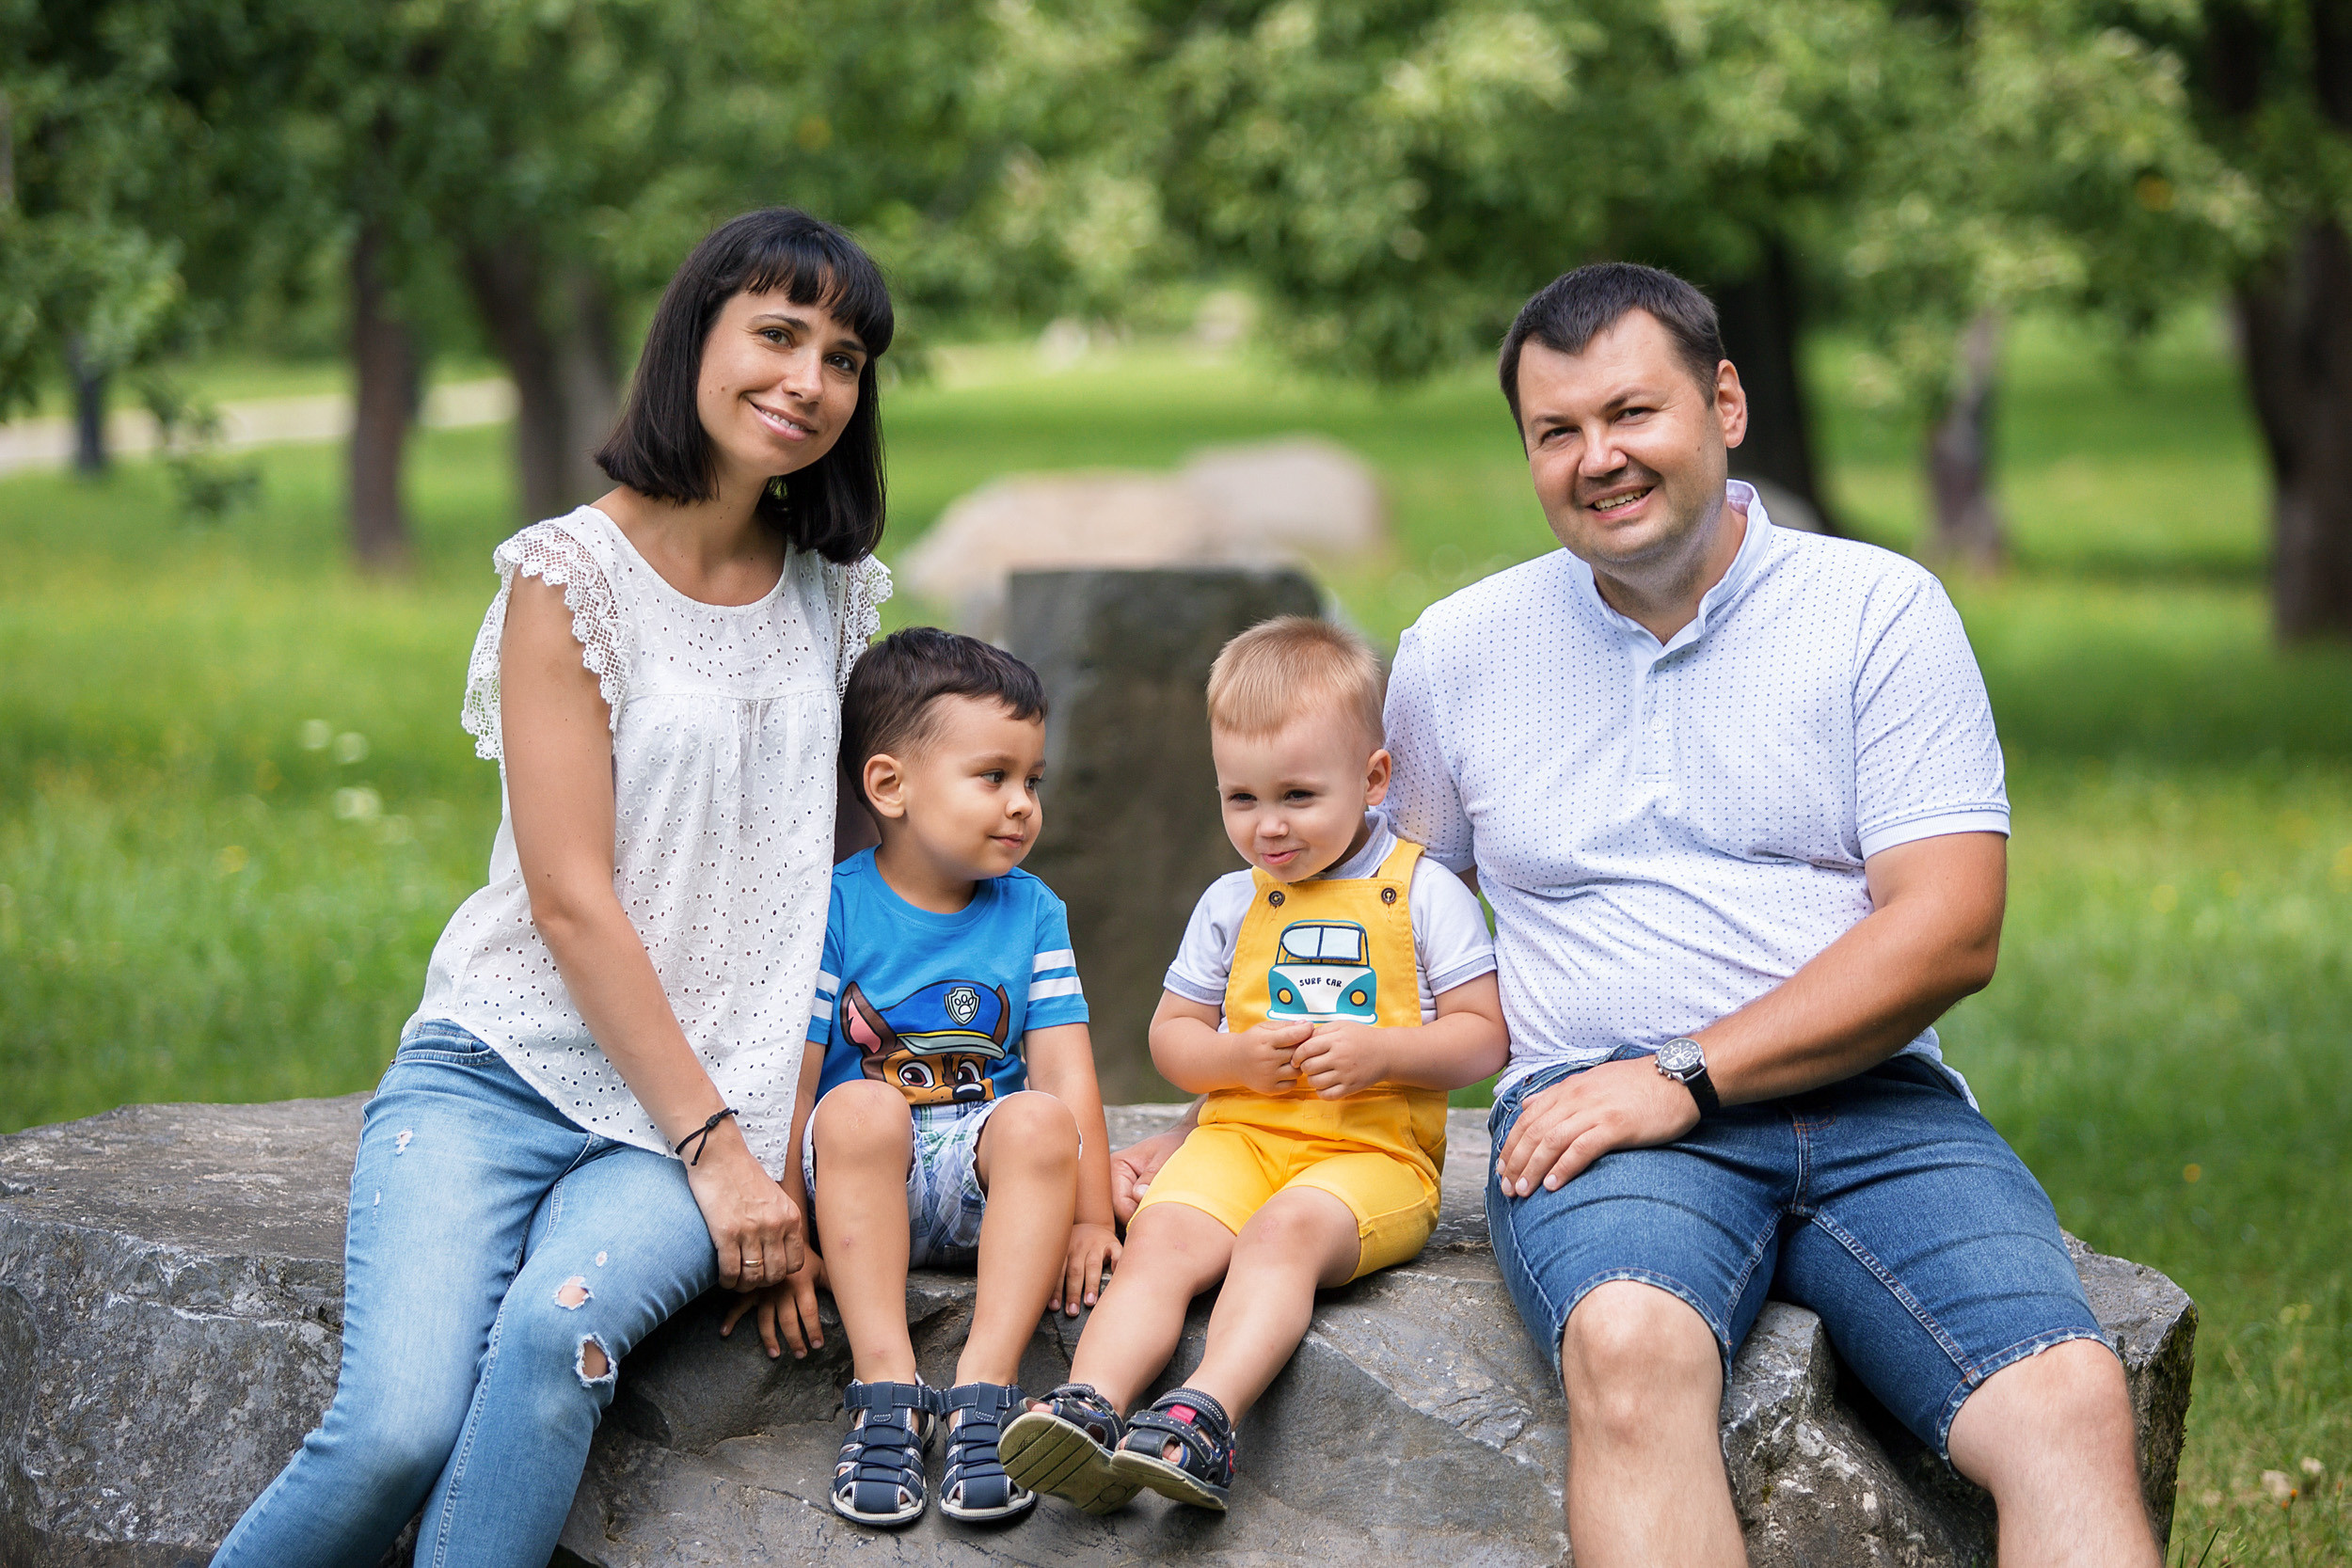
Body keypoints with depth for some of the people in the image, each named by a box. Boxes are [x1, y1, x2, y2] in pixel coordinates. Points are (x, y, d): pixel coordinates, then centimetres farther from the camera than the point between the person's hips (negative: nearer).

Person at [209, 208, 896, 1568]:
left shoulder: (836, 595, 11)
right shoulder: (573, 574, -5)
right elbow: (571, 898, -9)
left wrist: (776, 1155, 6)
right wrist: (714, 1147, -11)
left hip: (703, 1111, 3)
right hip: (503, 1066, -3)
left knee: (560, 1330, -31)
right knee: (399, 1426, -26)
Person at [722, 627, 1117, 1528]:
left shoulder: (1031, 913, 6)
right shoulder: (831, 910, -3)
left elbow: (1067, 1075, -2)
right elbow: (788, 1083, -6)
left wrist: (1089, 1215, -12)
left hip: (985, 1184, 2)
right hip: (862, 1185, -2)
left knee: (1040, 1122, -30)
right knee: (858, 1108, -34)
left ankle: (984, 1389, -33)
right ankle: (886, 1389, -33)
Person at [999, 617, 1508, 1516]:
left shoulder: (1425, 894, 5)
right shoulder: (1230, 904, 17)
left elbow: (1485, 1039, 2)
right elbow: (1171, 1034, 21)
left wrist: (1380, 1051, -14)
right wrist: (1235, 1056, -2)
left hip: (1376, 1148, -4)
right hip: (1242, 1133, 4)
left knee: (1284, 1231, -35)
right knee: (1159, 1239, -26)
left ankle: (1207, 1416, -51)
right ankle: (1090, 1406, -43)